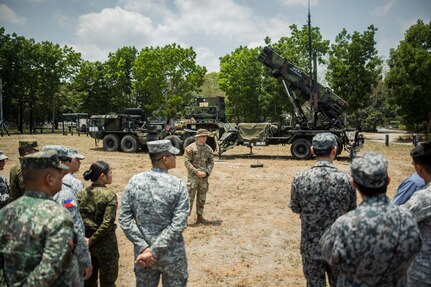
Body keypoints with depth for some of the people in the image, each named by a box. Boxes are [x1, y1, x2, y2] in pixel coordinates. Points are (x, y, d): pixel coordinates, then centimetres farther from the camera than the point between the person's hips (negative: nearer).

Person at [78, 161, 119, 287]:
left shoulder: (81, 193, 0)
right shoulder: (109, 195, -15)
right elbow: (107, 224, -21)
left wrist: (87, 239, 2)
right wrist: (92, 240, -12)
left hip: (85, 241, 5)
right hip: (105, 243, -5)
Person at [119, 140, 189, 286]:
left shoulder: (135, 181, -5)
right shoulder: (178, 185, -14)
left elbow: (124, 218, -7)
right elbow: (178, 224, -20)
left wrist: (143, 247, -9)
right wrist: (153, 251, -16)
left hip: (142, 252, 3)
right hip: (172, 255, -3)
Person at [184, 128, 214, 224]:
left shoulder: (208, 149, 7)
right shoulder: (190, 148, -6)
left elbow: (211, 162, 8)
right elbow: (187, 162, -10)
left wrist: (206, 172, -9)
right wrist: (196, 171, -17)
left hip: (204, 177, 5)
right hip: (193, 176, -4)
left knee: (202, 198, 11)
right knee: (190, 197, -5)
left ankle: (200, 217, 22)